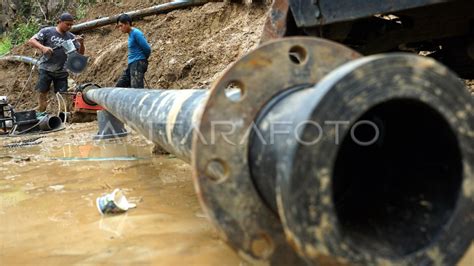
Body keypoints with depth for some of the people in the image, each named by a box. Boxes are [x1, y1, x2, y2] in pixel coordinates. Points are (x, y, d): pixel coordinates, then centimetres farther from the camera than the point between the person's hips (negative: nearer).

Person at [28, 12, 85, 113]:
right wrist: (43, 47, -26)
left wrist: (81, 44, -12)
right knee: (42, 93, 0)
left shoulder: (71, 37, 5)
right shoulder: (47, 31, -3)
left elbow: (80, 53, 8)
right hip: (46, 70, -2)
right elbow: (31, 41, -8)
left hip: (62, 72, 2)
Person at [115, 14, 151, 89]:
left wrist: (143, 59, 3)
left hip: (138, 64, -10)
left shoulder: (136, 33, -13)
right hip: (131, 64, 10)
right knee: (119, 86, 11)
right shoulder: (130, 34, 15)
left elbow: (147, 49, -14)